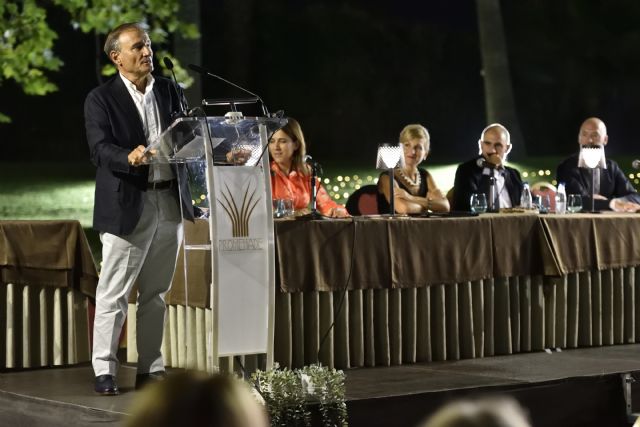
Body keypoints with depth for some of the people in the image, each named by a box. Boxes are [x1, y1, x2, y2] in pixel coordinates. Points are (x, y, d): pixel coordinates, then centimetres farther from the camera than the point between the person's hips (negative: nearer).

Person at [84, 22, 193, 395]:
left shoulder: (169, 91, 12)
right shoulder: (101, 99, -4)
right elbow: (100, 150, -14)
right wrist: (129, 158, -33)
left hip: (169, 202, 5)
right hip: (127, 206, -5)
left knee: (157, 293, 11)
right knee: (114, 293, -2)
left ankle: (151, 369, 18)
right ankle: (105, 371, 5)